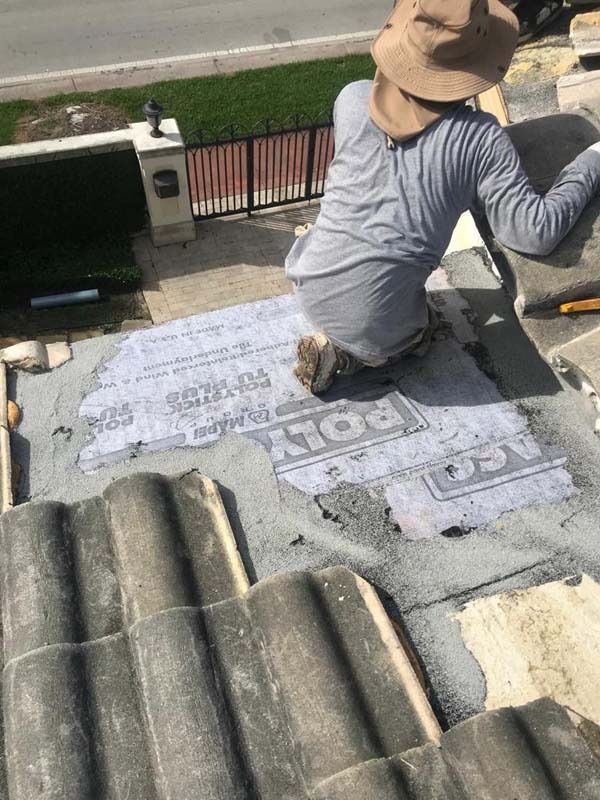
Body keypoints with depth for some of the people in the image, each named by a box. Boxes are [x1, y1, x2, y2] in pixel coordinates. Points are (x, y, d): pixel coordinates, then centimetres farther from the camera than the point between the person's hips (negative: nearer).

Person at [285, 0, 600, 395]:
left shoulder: (353, 99, -4)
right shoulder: (479, 138, -14)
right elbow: (537, 232, -14)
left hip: (310, 291, 4)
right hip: (376, 324, -3)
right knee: (423, 326, 33)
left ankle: (331, 341, 13)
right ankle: (346, 353, 8)